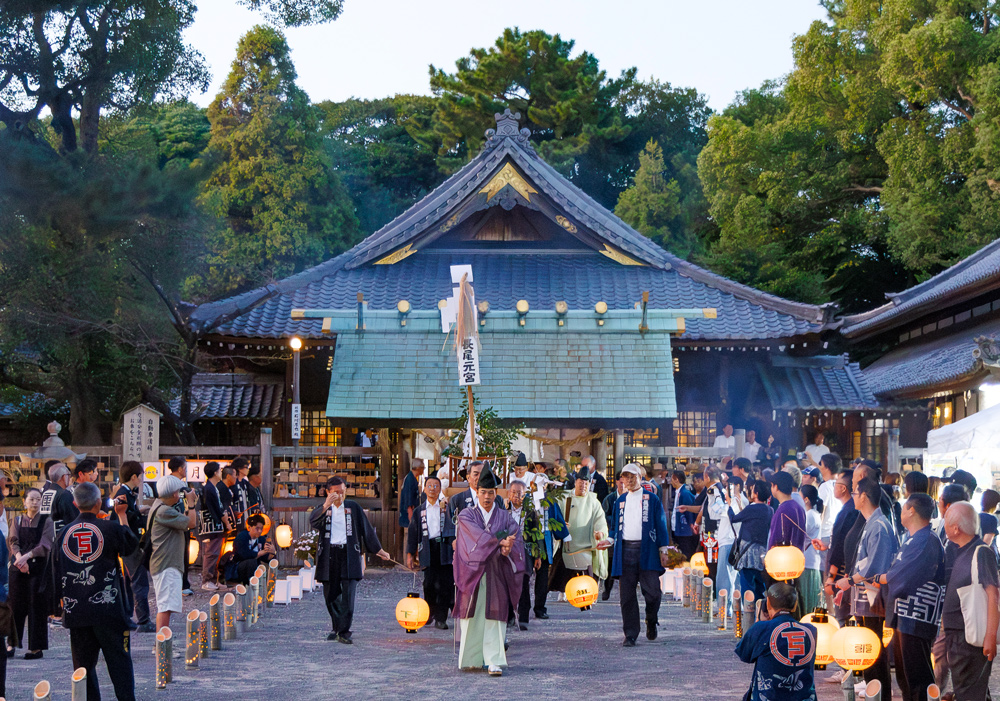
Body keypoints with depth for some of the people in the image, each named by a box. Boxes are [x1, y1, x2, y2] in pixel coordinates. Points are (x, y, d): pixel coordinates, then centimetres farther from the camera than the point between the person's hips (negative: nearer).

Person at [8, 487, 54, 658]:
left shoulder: (46, 521, 1)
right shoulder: (18, 521, 10)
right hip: (18, 567, 3)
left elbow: (45, 545, -9)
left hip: (39, 567, -3)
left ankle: (36, 647, 5)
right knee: (15, 604, 4)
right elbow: (13, 542, -1)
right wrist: (19, 557, -20)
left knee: (37, 606, -1)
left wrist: (27, 556, -22)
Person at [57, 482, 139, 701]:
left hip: (76, 609, 3)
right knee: (119, 660, 3)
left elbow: (57, 572, 11)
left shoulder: (64, 533, 4)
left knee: (83, 663, 10)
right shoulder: (110, 528, -8)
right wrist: (122, 515, 17)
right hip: (108, 607, -3)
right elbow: (131, 545, 11)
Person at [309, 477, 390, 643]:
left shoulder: (353, 507, 9)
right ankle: (337, 627, 23)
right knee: (331, 594, 6)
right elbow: (313, 521, -13)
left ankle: (344, 631, -9)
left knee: (348, 594, -10)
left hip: (349, 554, -1)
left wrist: (378, 550, 16)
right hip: (329, 555, 1)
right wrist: (326, 505, -27)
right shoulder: (323, 509, 9)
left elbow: (367, 529, 14)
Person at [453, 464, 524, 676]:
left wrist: (508, 549, -24)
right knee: (471, 617, 1)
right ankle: (472, 659, 11)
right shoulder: (466, 516, 4)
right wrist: (500, 542, -22)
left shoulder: (505, 517, 11)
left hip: (497, 574, 1)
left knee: (494, 617, -5)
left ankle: (494, 661, -7)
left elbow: (516, 539, -3)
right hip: (473, 572, -1)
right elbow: (478, 537, -13)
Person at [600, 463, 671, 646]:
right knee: (627, 595, 0)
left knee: (652, 592, -9)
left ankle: (652, 622, 20)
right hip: (626, 551, 3)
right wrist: (609, 540, 1)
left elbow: (661, 525, 5)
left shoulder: (652, 499, 7)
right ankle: (630, 635, 5)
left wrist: (663, 550, -2)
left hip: (647, 551, -3)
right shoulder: (620, 501, 17)